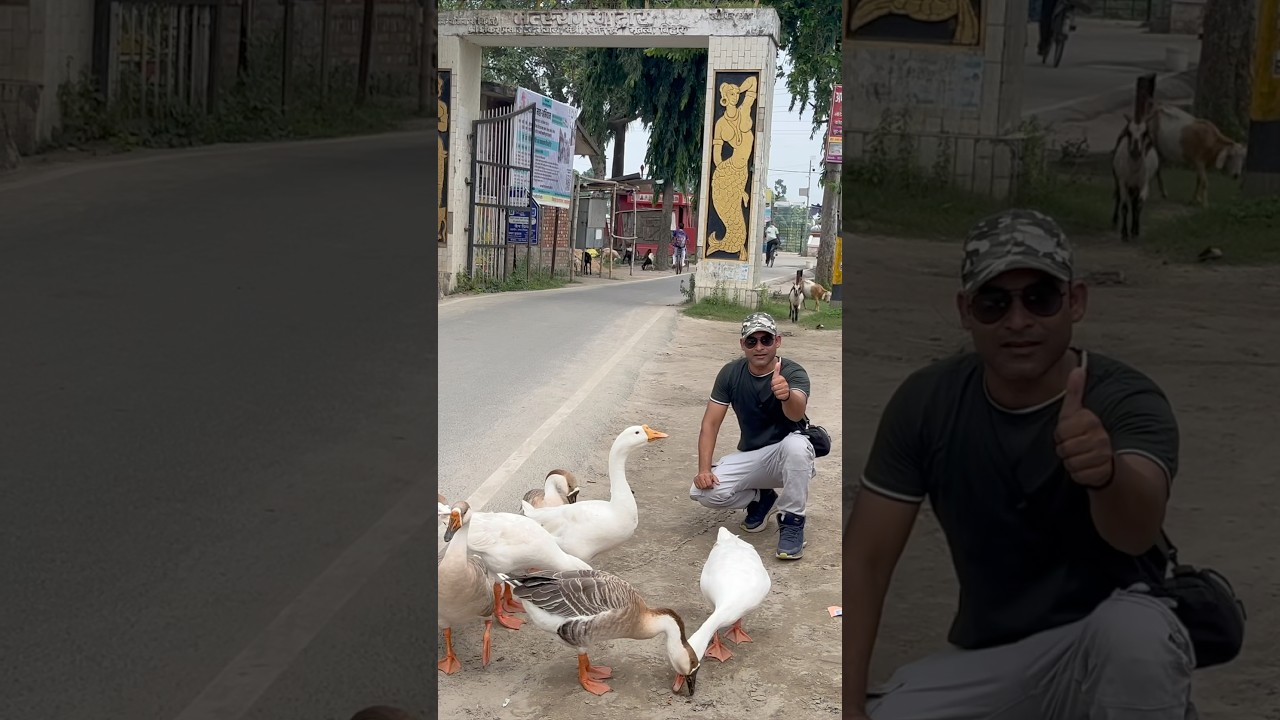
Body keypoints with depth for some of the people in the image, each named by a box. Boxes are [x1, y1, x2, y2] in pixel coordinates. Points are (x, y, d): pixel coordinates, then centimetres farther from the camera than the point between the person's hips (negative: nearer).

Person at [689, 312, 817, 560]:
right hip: (749, 456, 4)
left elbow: (796, 414, -40)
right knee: (703, 491, -21)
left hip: (785, 456, -3)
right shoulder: (731, 373, -7)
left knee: (796, 444, -39)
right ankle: (761, 497, 10)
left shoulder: (793, 373, -18)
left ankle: (792, 521, -18)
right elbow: (710, 423, -6)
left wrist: (787, 395, -64)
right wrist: (704, 469, -19)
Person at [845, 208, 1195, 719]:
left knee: (1135, 633, -37)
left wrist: (1106, 473, -64)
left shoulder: (1127, 400, -19)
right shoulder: (925, 402, -8)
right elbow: (865, 561, -5)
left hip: (1105, 645, -4)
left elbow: (1137, 532, -40)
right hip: (982, 661, 4)